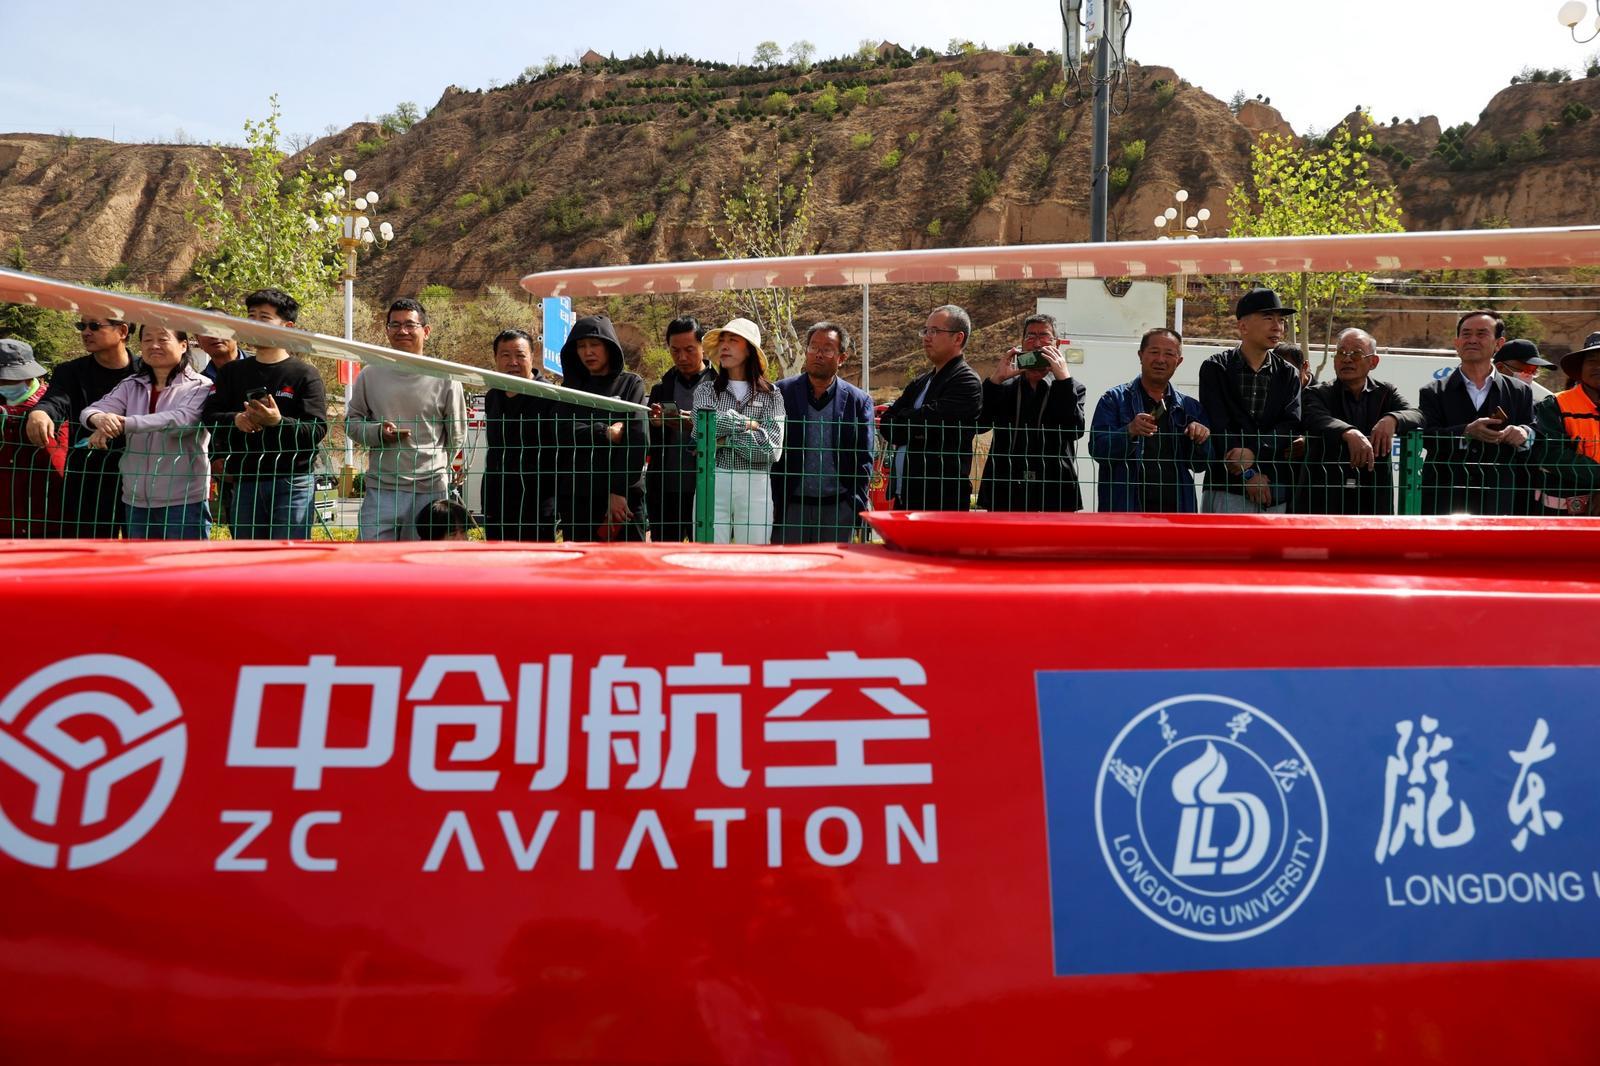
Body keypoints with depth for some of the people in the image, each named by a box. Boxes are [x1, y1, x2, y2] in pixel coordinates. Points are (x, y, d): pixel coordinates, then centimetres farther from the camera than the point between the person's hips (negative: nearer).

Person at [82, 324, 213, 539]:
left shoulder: (199, 387, -5)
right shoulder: (131, 386, 11)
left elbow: (181, 419, -23)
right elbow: (92, 410, -2)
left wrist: (124, 423, -32)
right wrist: (100, 419, -27)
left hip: (184, 501, -6)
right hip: (136, 502, 6)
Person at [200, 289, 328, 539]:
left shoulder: (305, 374, 0)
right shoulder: (232, 372, 15)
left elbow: (318, 430, -8)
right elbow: (208, 417, 9)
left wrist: (279, 421, -24)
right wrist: (235, 420, -12)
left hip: (292, 482, -5)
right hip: (244, 482, 5)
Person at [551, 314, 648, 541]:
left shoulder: (630, 384, 8)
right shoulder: (571, 388, 17)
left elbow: (637, 439, -5)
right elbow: (563, 432, -1)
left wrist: (618, 491, -12)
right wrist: (606, 434, -11)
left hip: (623, 496, -2)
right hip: (575, 496, 3)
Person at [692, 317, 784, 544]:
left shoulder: (770, 395, 8)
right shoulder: (706, 390, 11)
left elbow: (772, 449, -5)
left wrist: (726, 433, -7)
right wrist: (747, 424, -5)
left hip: (755, 485, 0)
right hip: (713, 482, 0)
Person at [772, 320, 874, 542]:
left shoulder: (859, 401, 6)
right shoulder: (781, 393, 4)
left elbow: (864, 459, 7)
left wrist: (855, 507, -3)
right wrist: (771, 505, -3)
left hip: (838, 509, 0)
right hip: (790, 507, 0)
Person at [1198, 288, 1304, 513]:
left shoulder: (1288, 375, 14)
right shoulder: (1215, 368, 5)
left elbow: (1292, 425, 1)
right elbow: (1218, 427, -4)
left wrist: (1254, 451, -16)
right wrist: (1248, 473, -12)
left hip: (1276, 491, 3)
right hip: (1228, 488, -3)